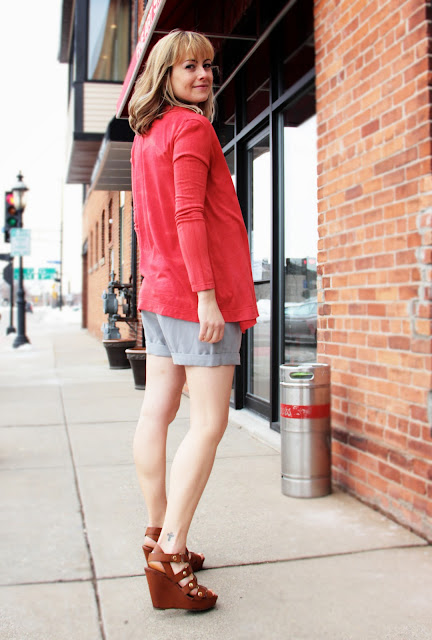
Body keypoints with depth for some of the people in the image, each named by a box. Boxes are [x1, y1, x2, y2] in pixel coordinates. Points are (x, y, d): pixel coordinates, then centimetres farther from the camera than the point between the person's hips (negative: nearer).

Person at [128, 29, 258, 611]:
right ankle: (169, 559, -7)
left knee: (158, 413, 9)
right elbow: (190, 216, -18)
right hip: (199, 292, -9)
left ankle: (158, 535, 19)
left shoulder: (145, 135, 20)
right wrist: (206, 293, -22)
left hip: (159, 290, 9)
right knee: (209, 423, -8)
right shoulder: (192, 127, -7)